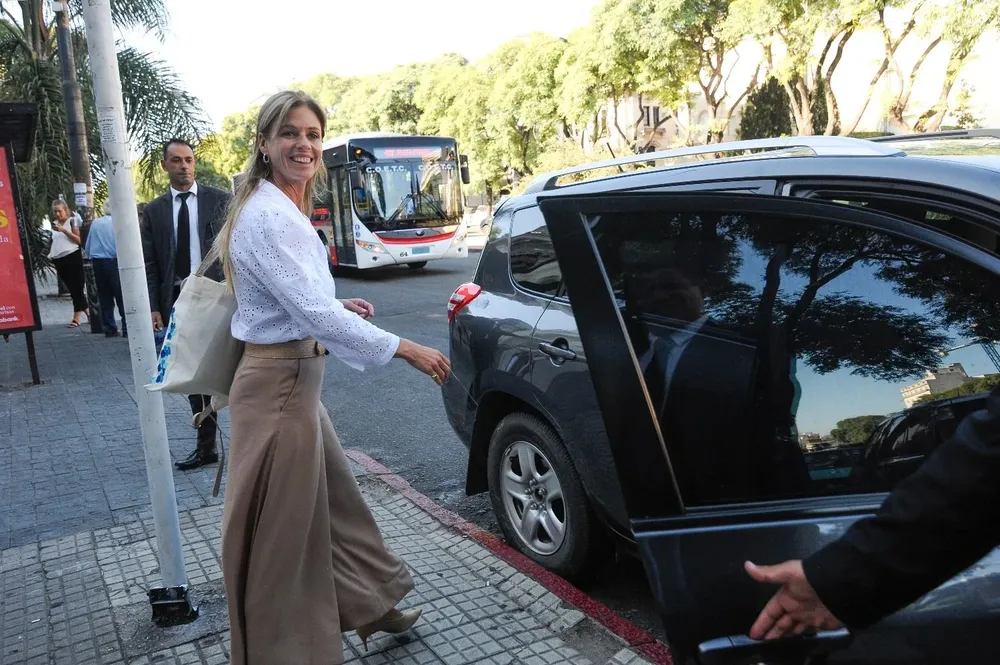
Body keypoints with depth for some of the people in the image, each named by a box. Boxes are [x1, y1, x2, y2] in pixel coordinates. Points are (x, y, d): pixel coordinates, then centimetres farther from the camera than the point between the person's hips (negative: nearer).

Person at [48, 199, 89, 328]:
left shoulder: (72, 221, -1)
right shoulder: (54, 224, 15)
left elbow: (78, 240, -9)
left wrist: (64, 230, -17)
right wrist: (51, 255, 13)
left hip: (73, 256, -6)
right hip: (59, 260, 6)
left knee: (77, 287, -6)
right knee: (72, 288, 7)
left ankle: (77, 317, -5)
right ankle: (86, 310, 17)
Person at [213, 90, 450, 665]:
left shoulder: (287, 212, 11)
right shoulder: (267, 217, -20)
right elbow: (313, 311, -27)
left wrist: (337, 306, 9)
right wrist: (405, 349, -23)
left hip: (298, 379, 10)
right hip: (278, 384, -10)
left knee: (336, 498, 21)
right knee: (285, 528, 4)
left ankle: (369, 605, 39)